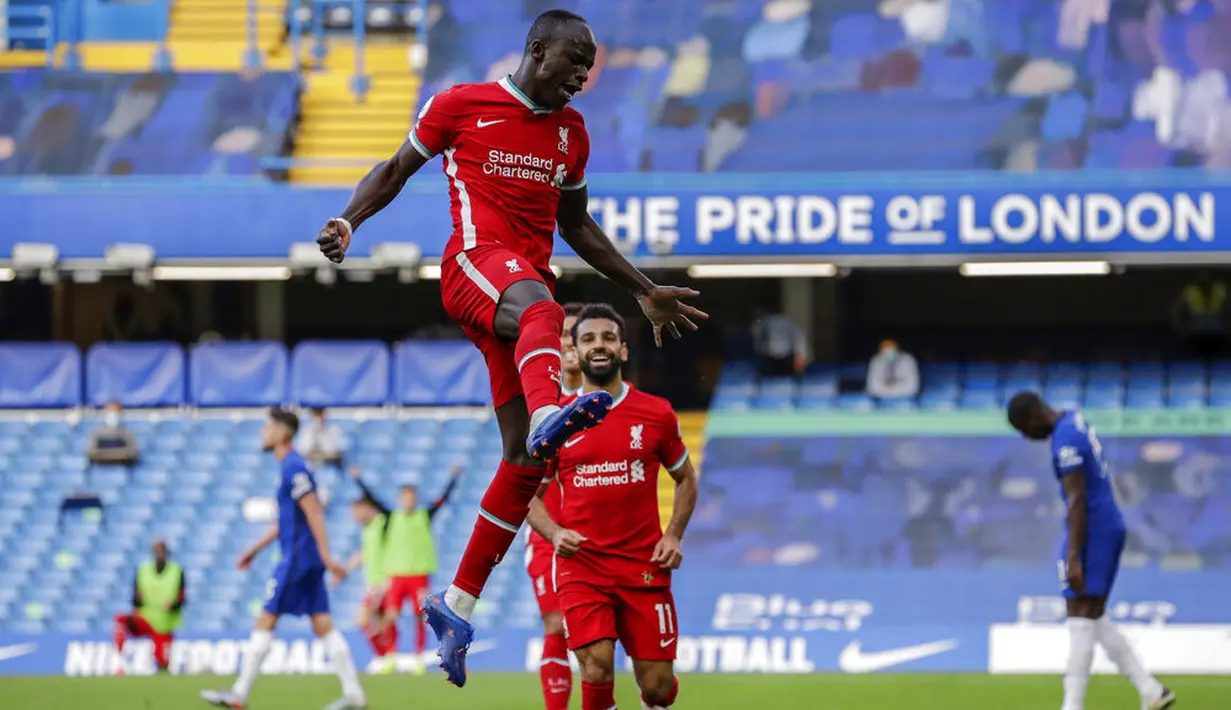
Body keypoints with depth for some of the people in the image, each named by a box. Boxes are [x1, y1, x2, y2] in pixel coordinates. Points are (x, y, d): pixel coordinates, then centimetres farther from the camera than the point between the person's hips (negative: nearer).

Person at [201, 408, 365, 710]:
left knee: (265, 621, -4)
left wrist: (326, 556, -22)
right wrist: (255, 549, 29)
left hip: (297, 558, -10)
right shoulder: (290, 467, 18)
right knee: (323, 625, 6)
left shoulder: (294, 468, -13)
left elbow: (314, 513, -19)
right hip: (309, 560, 10)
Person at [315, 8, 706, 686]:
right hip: (475, 261, -7)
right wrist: (348, 220, -6)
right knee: (540, 306, -43)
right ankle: (549, 414, -76)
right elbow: (397, 169, 12)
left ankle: (457, 604, 8)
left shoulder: (570, 131, 20)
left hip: (530, 283, 7)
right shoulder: (462, 105, 4)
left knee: (526, 458, -1)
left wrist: (645, 292, 30)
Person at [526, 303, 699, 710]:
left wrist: (673, 535, 1)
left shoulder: (656, 414, 2)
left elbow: (686, 479, 16)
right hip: (581, 566, -1)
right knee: (598, 667, -20)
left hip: (644, 567, 1)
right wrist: (554, 533, -9)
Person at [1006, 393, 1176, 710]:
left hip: (1091, 530, -10)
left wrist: (1073, 558, -24)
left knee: (1081, 621, -9)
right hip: (1110, 526, 10)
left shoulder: (1065, 442, -18)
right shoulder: (1075, 421, 13)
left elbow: (1077, 502, -23)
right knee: (1094, 620, 14)